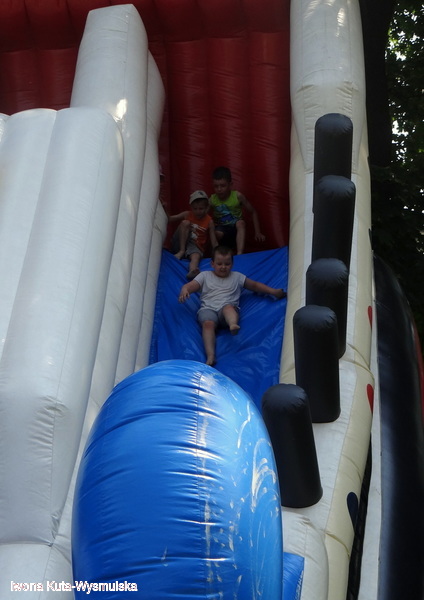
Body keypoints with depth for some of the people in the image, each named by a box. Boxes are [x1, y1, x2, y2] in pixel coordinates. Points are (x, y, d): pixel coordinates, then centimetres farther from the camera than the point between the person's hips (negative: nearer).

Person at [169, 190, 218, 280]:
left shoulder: (209, 221, -4)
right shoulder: (187, 215, 2)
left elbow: (214, 241, -7)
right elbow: (169, 219, 3)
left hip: (195, 246, -2)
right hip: (181, 242, 2)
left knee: (196, 256, -39)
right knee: (185, 222, -21)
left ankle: (192, 271, -73)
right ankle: (181, 251, -18)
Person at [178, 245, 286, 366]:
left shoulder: (237, 277, 25)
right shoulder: (205, 276, 21)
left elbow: (255, 285, 29)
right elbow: (190, 286, 10)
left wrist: (273, 291, 19)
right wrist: (184, 291, -15)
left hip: (229, 307, 0)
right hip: (208, 309, 0)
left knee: (228, 307, -38)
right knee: (208, 323, -35)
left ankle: (233, 325, -71)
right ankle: (210, 355, -50)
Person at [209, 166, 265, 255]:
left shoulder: (238, 196, -12)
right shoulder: (212, 199, -9)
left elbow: (253, 212, -4)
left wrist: (257, 232, -6)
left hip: (236, 231, 0)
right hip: (221, 228, 0)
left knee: (241, 223, -34)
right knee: (217, 233, -35)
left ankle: (239, 254, -45)